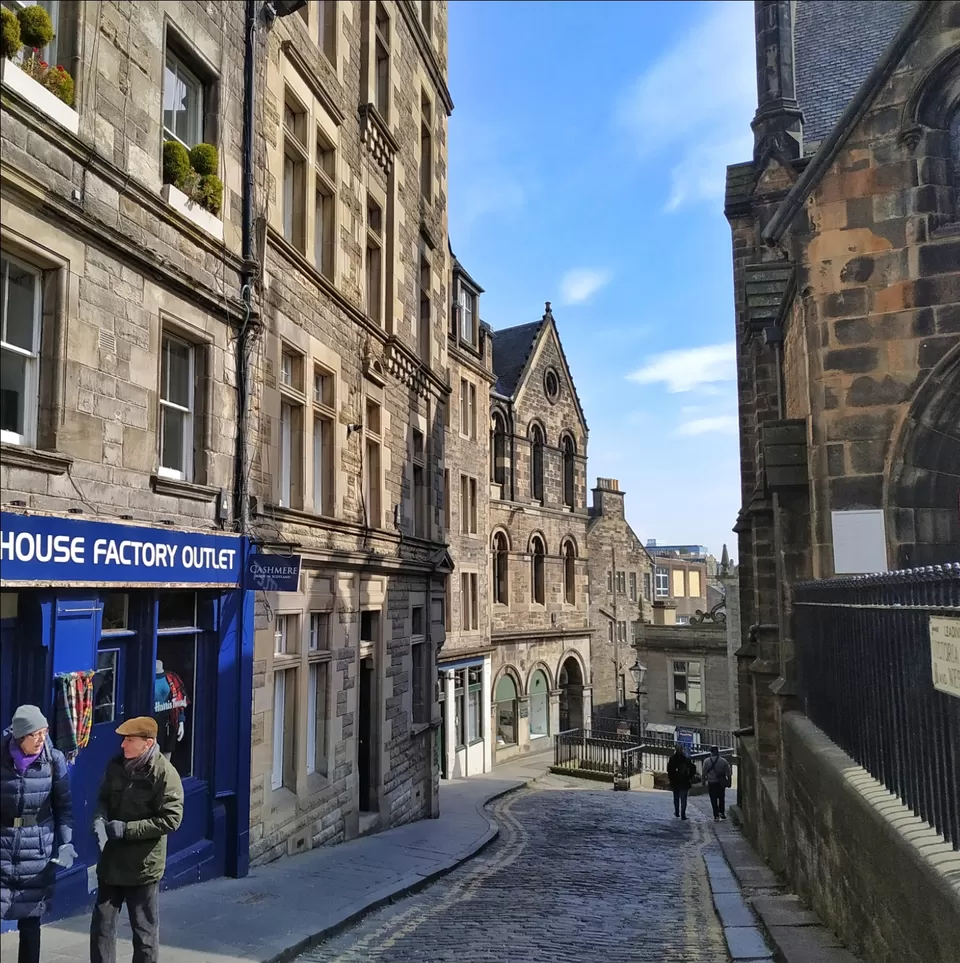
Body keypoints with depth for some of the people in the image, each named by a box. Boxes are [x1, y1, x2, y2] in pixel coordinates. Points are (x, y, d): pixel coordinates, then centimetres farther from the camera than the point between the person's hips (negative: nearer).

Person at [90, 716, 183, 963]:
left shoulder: (164, 773, -18)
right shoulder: (116, 765, 0)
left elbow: (171, 819, -19)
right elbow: (103, 798, 13)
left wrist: (126, 829, -21)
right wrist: (100, 819, -10)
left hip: (143, 865, -6)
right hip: (111, 861, 6)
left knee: (145, 931, 9)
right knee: (101, 925, 15)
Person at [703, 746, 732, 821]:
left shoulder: (707, 761, -7)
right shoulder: (723, 761, -4)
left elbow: (704, 773, -3)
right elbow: (728, 773, 0)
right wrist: (728, 781, 11)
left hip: (711, 783, -1)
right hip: (721, 783, 1)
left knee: (713, 800, 5)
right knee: (721, 798, 18)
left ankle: (716, 815, 4)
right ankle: (722, 813, 18)